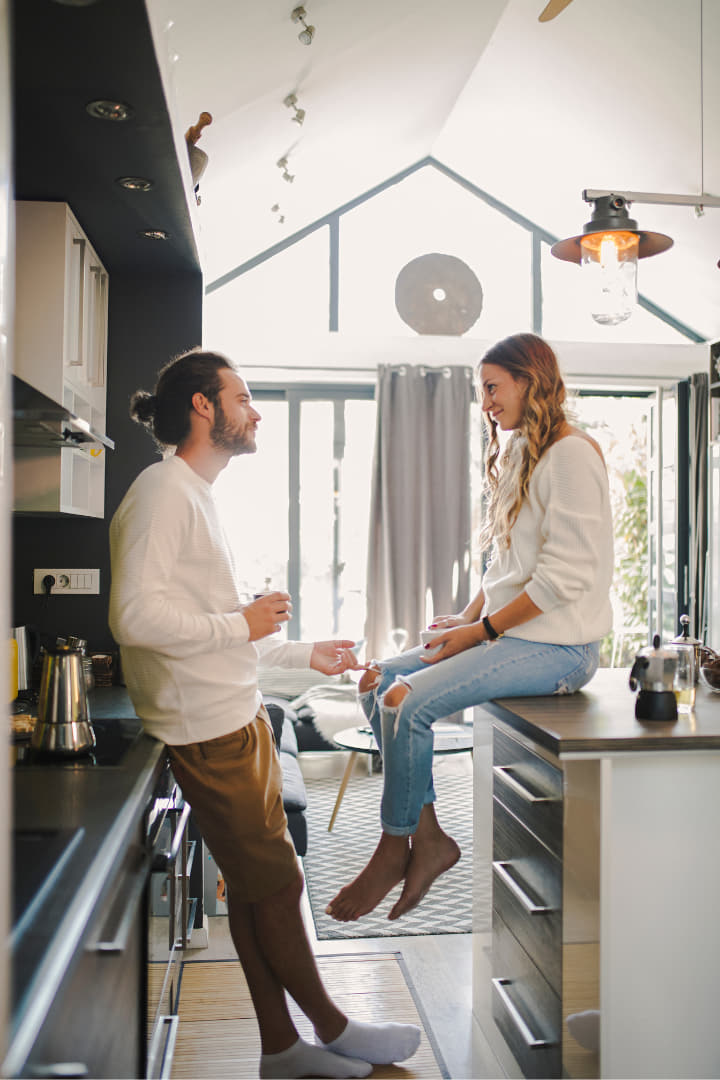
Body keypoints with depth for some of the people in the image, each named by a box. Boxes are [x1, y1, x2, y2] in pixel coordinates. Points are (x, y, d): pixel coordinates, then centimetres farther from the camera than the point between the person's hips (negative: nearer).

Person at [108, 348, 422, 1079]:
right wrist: (241, 624, -16)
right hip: (208, 731, -10)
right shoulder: (163, 492, -14)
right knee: (272, 883, 4)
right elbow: (135, 616, -25)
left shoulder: (196, 495, 19)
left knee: (257, 886, 15)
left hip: (238, 718, 10)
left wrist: (305, 654, 24)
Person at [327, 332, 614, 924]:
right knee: (378, 682, -2)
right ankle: (428, 837, 1)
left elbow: (566, 574, -19)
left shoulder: (572, 454, -11)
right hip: (508, 633, 10)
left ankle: (395, 848, -2)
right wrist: (467, 618, 7)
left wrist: (484, 630, -15)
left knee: (407, 702, -22)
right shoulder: (518, 456, 19)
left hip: (557, 647, -10)